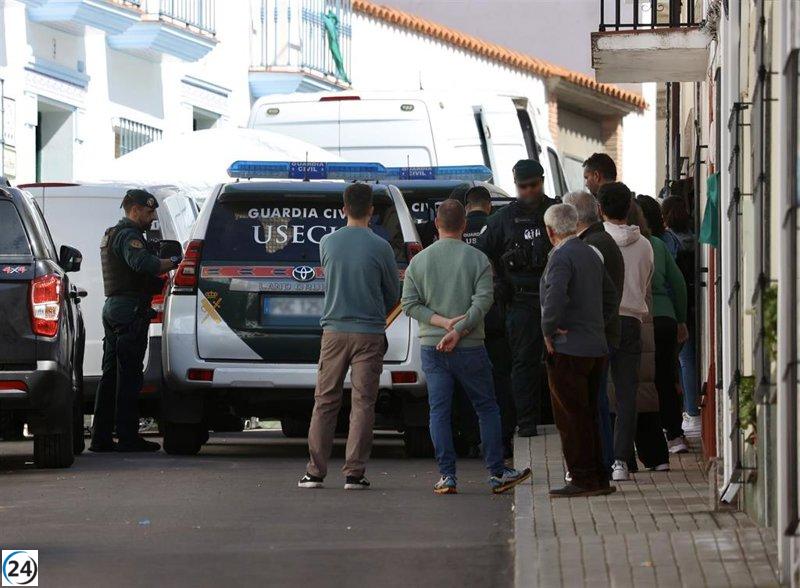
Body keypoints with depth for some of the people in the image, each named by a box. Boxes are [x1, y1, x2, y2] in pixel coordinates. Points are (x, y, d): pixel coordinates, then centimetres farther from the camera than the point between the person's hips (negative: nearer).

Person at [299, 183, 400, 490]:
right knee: (362, 404, 1)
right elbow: (393, 293, 6)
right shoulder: (380, 247, -6)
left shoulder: (328, 243, 1)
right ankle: (354, 473, -2)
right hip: (370, 333, -2)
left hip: (334, 330, 2)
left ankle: (315, 471, 5)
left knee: (325, 401, 7)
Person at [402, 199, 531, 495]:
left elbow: (409, 304, -1)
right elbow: (482, 301, -13)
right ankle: (497, 474, 9)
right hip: (470, 348, -2)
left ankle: (447, 477, -1)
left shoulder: (418, 261, 3)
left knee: (439, 412, 5)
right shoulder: (477, 259, -3)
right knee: (487, 408, 9)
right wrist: (457, 330, -16)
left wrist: (442, 322, -7)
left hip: (432, 348, 2)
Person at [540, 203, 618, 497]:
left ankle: (583, 479, -3)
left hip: (569, 351, -9)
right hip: (596, 348, 9)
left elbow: (555, 296, -29)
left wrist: (548, 331, -17)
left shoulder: (561, 257, -14)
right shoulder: (590, 253, 15)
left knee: (571, 418, -3)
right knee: (588, 415, 15)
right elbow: (610, 294, 25)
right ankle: (598, 478, 17)